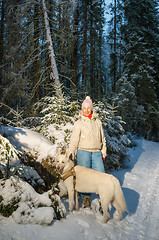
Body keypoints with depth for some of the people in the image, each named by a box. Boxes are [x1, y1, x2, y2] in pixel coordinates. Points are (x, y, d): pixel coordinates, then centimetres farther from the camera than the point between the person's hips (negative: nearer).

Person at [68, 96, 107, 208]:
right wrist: (71, 153, -4)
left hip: (96, 153, 2)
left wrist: (103, 153, 15)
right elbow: (74, 140, 3)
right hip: (83, 152, -2)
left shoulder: (98, 122, 14)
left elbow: (103, 139, 18)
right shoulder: (79, 123, 5)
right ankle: (86, 198, 17)